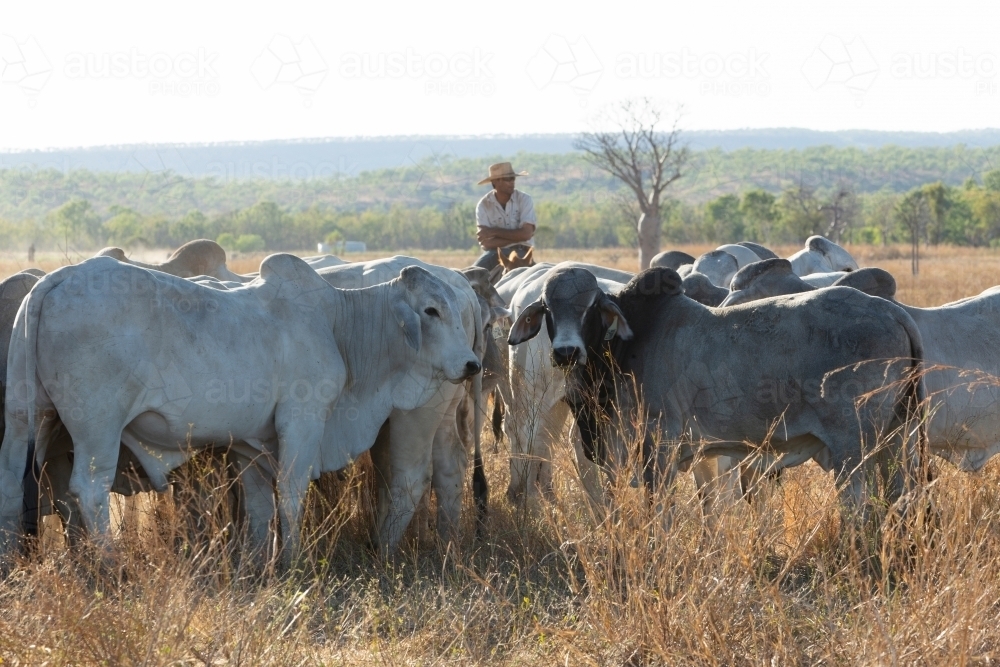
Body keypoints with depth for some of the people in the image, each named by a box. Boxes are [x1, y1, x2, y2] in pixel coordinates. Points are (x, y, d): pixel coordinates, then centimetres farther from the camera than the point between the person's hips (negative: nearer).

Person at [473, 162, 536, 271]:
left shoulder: (524, 200, -4)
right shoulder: (483, 205, -5)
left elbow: (526, 234, -14)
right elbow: (486, 243, -12)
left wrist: (494, 232, -14)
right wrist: (515, 236, -15)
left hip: (520, 251, -1)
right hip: (493, 253, 1)